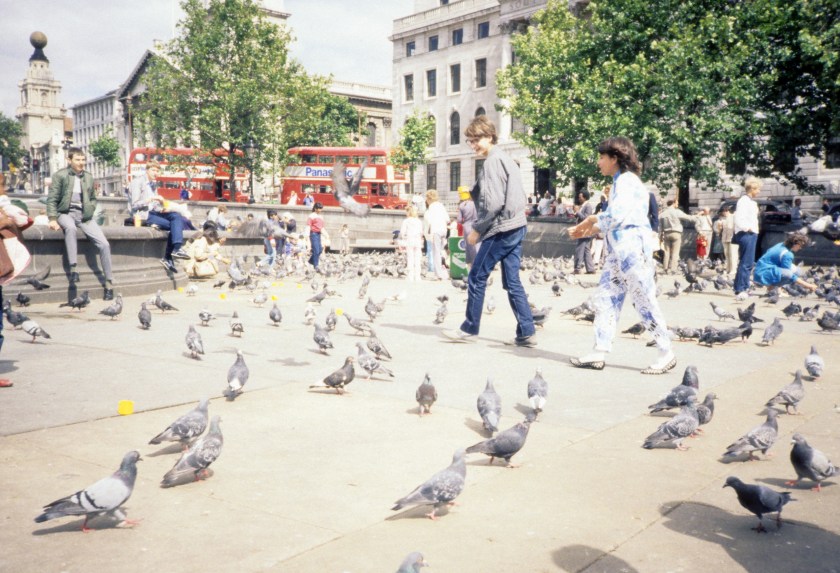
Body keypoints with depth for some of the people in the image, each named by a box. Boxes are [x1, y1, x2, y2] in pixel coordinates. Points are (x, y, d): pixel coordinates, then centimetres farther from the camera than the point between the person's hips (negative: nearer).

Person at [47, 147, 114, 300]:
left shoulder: (88, 177, 15)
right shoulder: (60, 175, 2)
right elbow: (52, 199, -1)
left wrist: (90, 209, 4)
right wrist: (53, 219, -14)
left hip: (84, 215, 4)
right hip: (66, 213, -3)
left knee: (104, 244, -15)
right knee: (70, 227, -42)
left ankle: (109, 283, -5)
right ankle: (73, 269, -38)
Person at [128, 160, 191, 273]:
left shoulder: (153, 184, 19)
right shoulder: (138, 182, -5)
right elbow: (135, 205, -12)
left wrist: (162, 208, -2)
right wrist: (152, 198, -19)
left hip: (152, 212, 8)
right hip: (142, 214, -8)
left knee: (176, 216, -18)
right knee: (174, 225, -21)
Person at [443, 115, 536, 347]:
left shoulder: (492, 162, -12)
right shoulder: (506, 159, 17)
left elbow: (493, 203, -19)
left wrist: (477, 229, -9)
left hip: (500, 229, -10)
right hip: (517, 226, 10)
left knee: (476, 278, 2)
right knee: (512, 282, 9)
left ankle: (470, 328, 11)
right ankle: (526, 333, 7)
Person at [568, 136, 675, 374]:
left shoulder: (626, 180, -10)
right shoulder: (621, 181, 20)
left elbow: (616, 215, -21)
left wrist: (592, 219, -5)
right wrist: (589, 229, 15)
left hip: (633, 249, -10)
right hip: (619, 251, 10)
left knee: (645, 302, -4)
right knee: (605, 299, 7)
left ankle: (667, 354, 6)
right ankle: (599, 353, 9)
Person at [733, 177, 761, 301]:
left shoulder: (751, 201, 18)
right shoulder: (744, 201, -13)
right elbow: (738, 220, -23)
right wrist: (748, 228, -14)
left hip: (751, 235, 11)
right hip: (746, 235, -11)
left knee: (749, 263, 14)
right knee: (746, 263, -12)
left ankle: (744, 288, 20)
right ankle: (740, 290, -11)